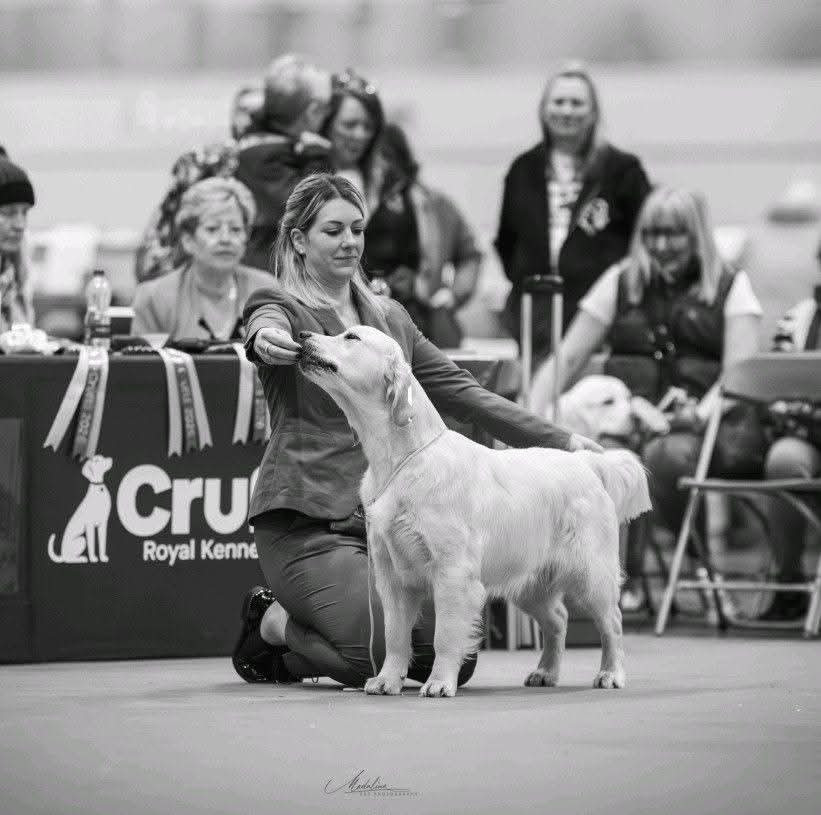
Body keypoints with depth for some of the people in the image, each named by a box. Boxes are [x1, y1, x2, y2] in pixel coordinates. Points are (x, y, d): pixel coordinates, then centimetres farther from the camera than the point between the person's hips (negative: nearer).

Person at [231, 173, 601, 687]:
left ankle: (290, 660, 15)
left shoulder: (389, 317, 19)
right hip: (307, 522, -7)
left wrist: (560, 441, 11)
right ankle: (273, 625, 7)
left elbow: (462, 393, 17)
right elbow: (266, 329, -26)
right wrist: (268, 339, -52)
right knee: (383, 653, -24)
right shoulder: (282, 307, -1)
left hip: (385, 520, 7)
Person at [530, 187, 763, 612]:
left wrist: (702, 413, -21)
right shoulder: (621, 284, 19)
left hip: (705, 426, -2)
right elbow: (566, 360, 15)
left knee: (667, 453, -38)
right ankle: (626, 575, -23)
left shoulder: (730, 287, 12)